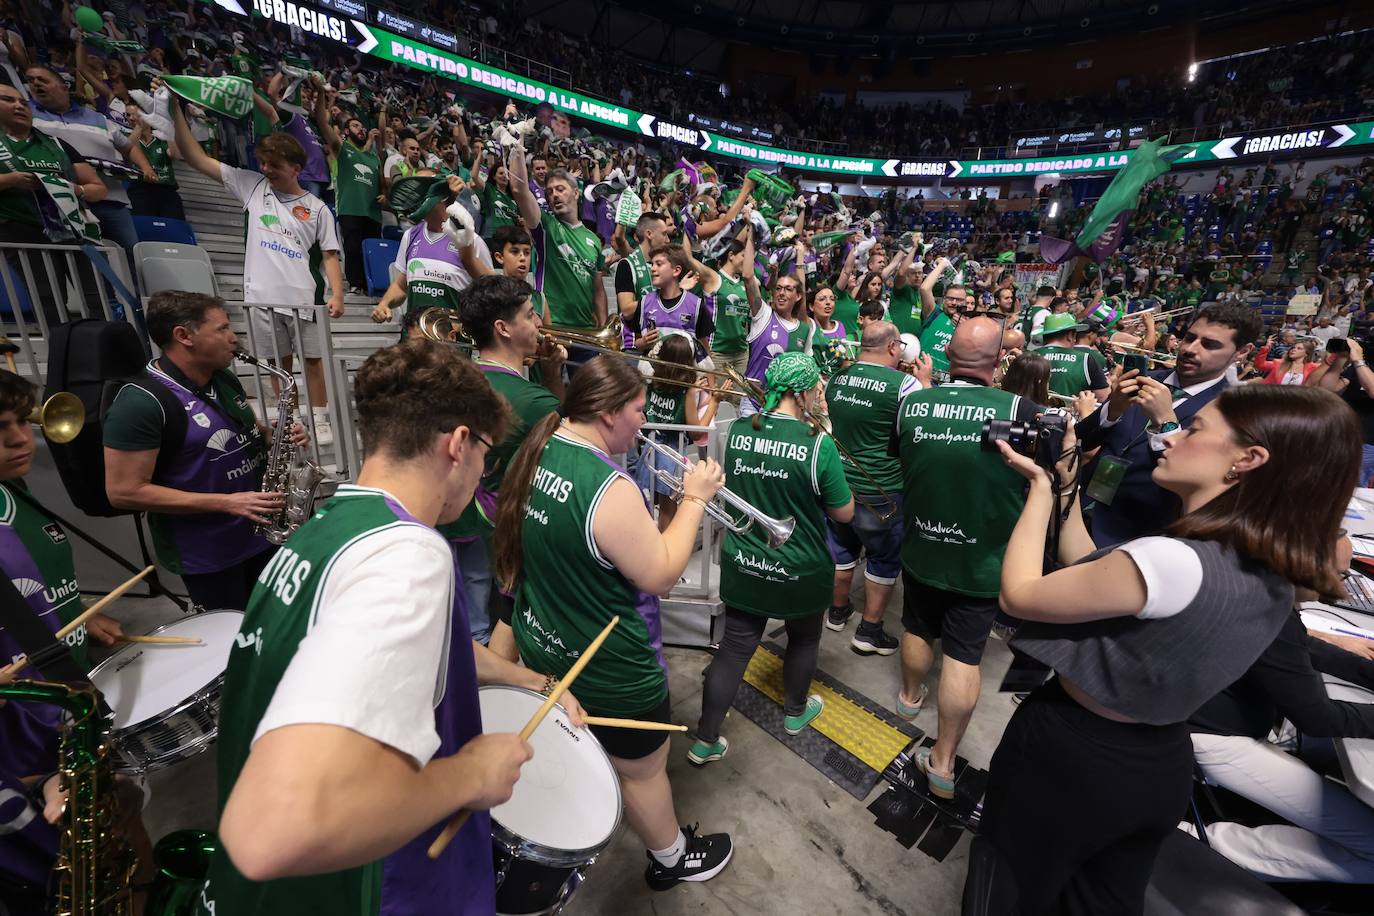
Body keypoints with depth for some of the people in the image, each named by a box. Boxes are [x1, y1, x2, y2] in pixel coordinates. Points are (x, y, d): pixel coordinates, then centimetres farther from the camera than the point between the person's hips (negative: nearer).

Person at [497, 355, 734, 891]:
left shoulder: (536, 454, -6)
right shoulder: (609, 488, -34)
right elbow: (661, 576, -25)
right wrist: (695, 498, -18)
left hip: (542, 647, 9)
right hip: (609, 670, -9)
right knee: (642, 770, 19)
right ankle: (673, 858, 46)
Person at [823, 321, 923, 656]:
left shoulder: (836, 378, 0)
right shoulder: (905, 384, -17)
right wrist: (926, 382, 3)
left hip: (838, 481, 6)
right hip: (881, 492, -5)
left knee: (841, 549, 21)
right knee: (885, 559, 13)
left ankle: (838, 611, 39)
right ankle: (869, 631, 22)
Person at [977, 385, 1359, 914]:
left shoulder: (1174, 561, -33)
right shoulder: (1271, 576, -3)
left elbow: (1019, 594, -24)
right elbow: (1090, 577, 3)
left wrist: (1041, 488, -15)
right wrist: (1067, 484, 0)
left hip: (1066, 757, -8)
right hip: (1159, 768, 8)